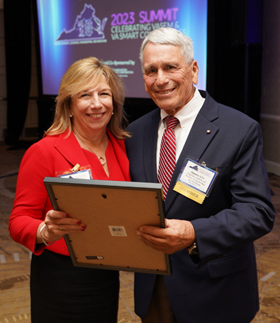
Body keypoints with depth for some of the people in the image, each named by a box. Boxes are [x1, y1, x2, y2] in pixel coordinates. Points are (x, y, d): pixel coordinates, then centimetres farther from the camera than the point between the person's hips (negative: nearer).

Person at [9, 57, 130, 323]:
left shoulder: (121, 147, 2)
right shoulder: (44, 152, -15)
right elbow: (19, 221, -13)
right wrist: (45, 231, -33)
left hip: (107, 277, 5)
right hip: (61, 281, -5)